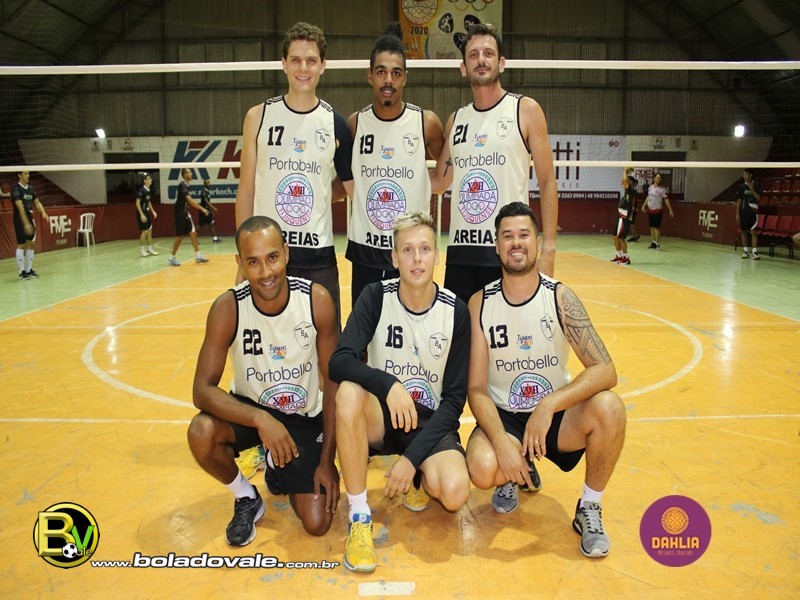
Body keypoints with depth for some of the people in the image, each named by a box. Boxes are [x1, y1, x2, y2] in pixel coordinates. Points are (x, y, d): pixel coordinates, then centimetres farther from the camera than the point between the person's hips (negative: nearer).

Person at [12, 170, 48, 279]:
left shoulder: (31, 188, 9)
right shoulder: (16, 189, -13)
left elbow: (37, 202, 11)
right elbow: (20, 207, -21)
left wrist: (43, 212, -11)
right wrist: (26, 223, -28)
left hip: (30, 219, 7)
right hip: (20, 221, -7)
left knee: (31, 244, 8)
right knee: (21, 245, -2)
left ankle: (29, 270, 17)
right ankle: (22, 272, 5)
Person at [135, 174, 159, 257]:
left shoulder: (149, 191, 9)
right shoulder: (142, 190, -16)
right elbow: (137, 203, -19)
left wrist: (153, 211, 14)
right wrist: (141, 214, -23)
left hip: (147, 213, 8)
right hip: (142, 213, -8)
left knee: (149, 231, 9)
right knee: (144, 231, -6)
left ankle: (149, 249, 17)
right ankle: (142, 250, 4)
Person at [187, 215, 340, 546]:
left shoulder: (317, 299, -20)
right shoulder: (228, 307, -21)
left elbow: (333, 382, -12)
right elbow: (203, 389, -23)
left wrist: (327, 460, -13)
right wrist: (260, 419, -39)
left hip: (305, 417, 0)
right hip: (249, 408, 0)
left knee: (317, 523, -9)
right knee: (201, 433, -33)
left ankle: (281, 468, 24)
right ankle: (246, 498, 0)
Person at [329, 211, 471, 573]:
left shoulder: (456, 311, -9)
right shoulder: (376, 297, -9)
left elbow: (455, 398, -8)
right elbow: (339, 362, -21)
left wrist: (411, 457, -17)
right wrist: (388, 384, -40)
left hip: (431, 422, 0)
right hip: (381, 417, 1)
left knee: (454, 493, -29)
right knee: (349, 391, -33)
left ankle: (417, 477, 10)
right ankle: (359, 516, -20)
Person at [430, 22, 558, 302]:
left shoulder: (526, 110, 0)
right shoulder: (456, 120, 13)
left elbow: (547, 183, -2)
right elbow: (439, 182, 20)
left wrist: (549, 247, -10)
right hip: (460, 250, 4)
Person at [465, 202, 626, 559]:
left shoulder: (560, 297, -10)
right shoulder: (480, 304, -9)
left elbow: (605, 370, -19)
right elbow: (476, 389, -10)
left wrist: (549, 405, -33)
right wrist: (502, 441, -26)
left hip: (556, 417, 1)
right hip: (503, 418, 0)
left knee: (609, 408, -30)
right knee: (483, 468, -32)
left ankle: (590, 510, -3)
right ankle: (513, 477, 9)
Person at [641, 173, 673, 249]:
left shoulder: (662, 189, -9)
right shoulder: (650, 187, 7)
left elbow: (666, 199, -11)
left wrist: (670, 210, -14)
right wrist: (644, 205, 14)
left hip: (658, 210, -6)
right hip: (650, 210, 6)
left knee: (656, 227, -6)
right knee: (652, 227, 9)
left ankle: (657, 244, -2)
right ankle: (653, 242, 17)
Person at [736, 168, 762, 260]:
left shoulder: (757, 185, 1)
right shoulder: (741, 187, 5)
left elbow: (758, 198, -7)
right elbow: (739, 201, 4)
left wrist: (752, 188, -15)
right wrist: (737, 214, -1)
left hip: (753, 212, -2)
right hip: (743, 212, 2)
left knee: (753, 232, -8)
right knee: (744, 231, 6)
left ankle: (755, 252, -9)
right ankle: (746, 251, 15)